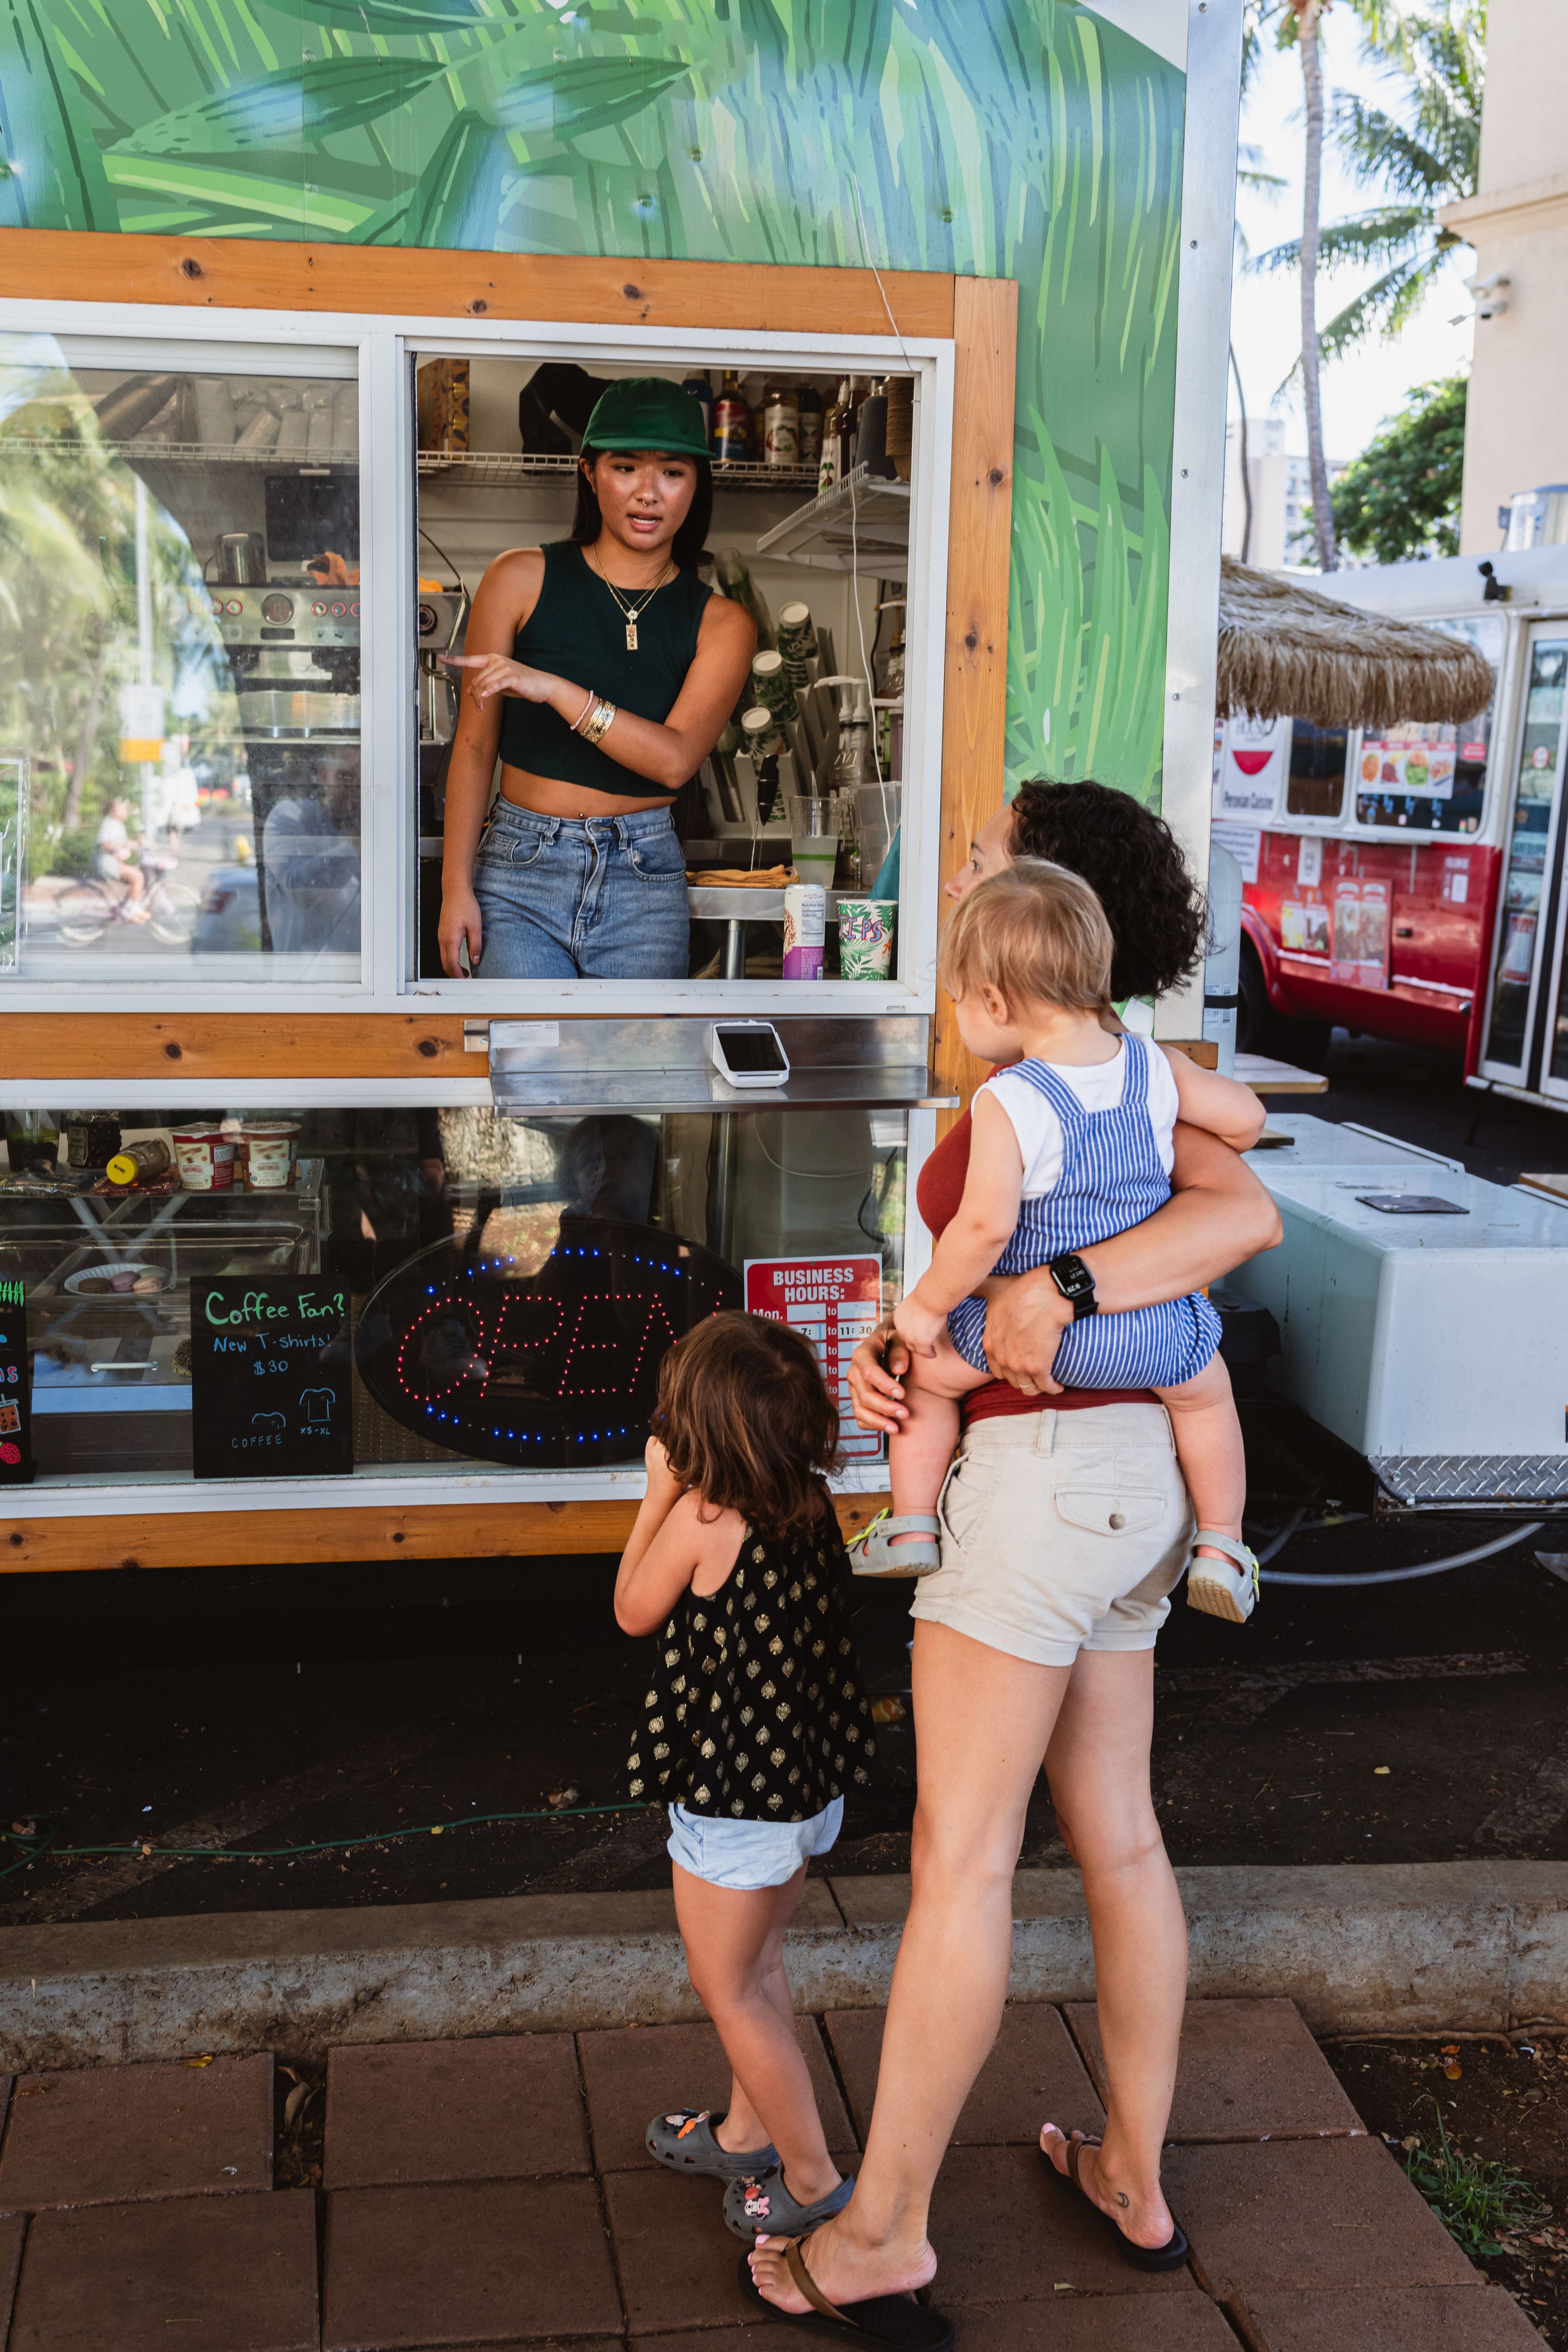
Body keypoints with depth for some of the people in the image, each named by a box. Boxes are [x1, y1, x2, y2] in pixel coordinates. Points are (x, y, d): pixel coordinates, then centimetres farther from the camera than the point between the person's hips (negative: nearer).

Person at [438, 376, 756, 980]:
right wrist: (457, 886, -1)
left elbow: (674, 759, -11)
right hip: (522, 868, -1)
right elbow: (474, 745, 3)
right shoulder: (522, 579, 1)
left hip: (645, 881, 1)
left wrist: (555, 689, -21)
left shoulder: (720, 623, 4)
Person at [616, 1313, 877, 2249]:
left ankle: (813, 2180, 15)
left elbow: (634, 1612, -5)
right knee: (759, 1968, 24)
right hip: (812, 1778, 8)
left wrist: (659, 1494, -2)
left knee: (729, 1990, 9)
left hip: (734, 1797, -8)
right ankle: (746, 2133, 41)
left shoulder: (699, 1518, -22)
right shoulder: (814, 1503, -3)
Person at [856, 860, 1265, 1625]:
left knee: (926, 1372, 21)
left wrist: (927, 1305, -11)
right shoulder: (1154, 1067, -3)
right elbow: (1246, 1117, 7)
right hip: (1152, 1330, 4)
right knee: (1207, 1389, 32)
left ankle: (911, 1528, 25)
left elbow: (984, 1226, -25)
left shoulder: (1008, 1102, -18)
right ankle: (1220, 1548, 34)